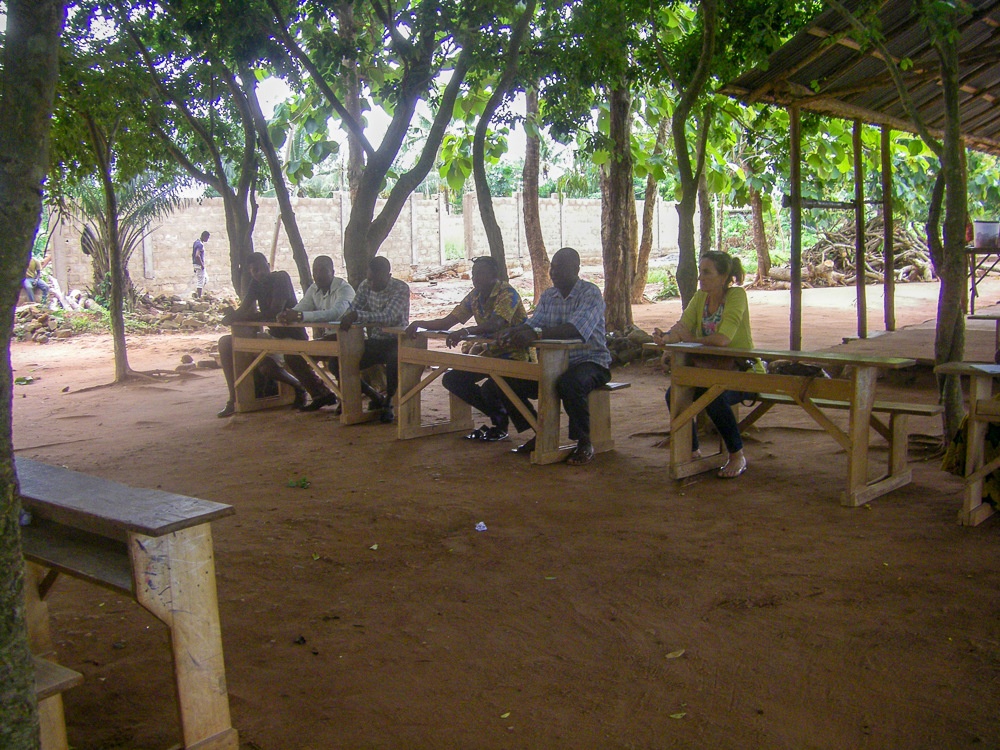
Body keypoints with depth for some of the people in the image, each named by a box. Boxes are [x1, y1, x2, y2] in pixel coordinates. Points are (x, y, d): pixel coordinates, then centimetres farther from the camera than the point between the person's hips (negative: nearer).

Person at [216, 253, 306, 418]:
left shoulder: (281, 278, -16)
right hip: (272, 334, 9)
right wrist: (232, 316, -24)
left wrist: (239, 317, -25)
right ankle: (234, 399, 0)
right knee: (225, 343, 0)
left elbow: (275, 312, -27)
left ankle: (298, 386, -3)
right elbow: (243, 309, 1)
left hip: (291, 336, -8)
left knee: (266, 366, -35)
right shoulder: (256, 283, 7)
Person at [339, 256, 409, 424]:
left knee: (394, 360, -41)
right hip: (375, 342, 6)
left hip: (396, 342, -6)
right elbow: (352, 312, 5)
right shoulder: (365, 287, 3)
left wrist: (357, 315, -42)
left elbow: (388, 317, -30)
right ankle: (376, 399, 8)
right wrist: (346, 319, -20)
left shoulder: (401, 288, -16)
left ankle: (388, 402, -13)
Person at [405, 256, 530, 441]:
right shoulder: (475, 296, 8)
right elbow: (447, 322, 7)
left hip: (514, 354, -9)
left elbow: (496, 324, -35)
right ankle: (496, 416, 8)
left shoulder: (507, 293, -17)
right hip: (491, 353, 9)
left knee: (489, 389, -32)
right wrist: (419, 323, -9)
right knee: (451, 379, -2)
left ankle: (501, 425, 4)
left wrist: (465, 331, -50)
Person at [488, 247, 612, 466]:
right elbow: (532, 324, 2)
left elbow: (577, 329, -30)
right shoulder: (548, 296, 11)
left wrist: (536, 333, -43)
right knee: (503, 382, -6)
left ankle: (584, 443, -18)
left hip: (591, 362, -7)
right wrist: (510, 332, -22)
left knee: (569, 383, -41)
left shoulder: (590, 293, -12)